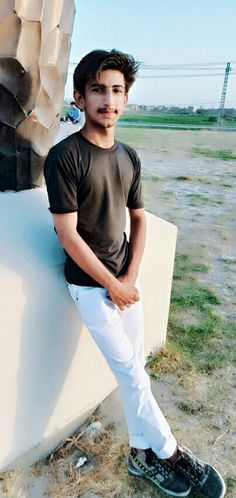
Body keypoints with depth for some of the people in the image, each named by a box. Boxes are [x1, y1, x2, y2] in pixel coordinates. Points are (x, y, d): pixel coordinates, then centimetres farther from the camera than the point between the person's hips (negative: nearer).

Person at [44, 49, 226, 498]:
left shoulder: (129, 157, 6)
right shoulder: (64, 156, -13)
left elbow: (139, 220, 10)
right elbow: (67, 233, -16)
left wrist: (130, 278, -2)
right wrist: (112, 284, -12)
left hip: (125, 280, 5)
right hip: (90, 284, -5)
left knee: (135, 369, 11)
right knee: (130, 371, 1)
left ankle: (142, 453, 30)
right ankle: (169, 453, 22)